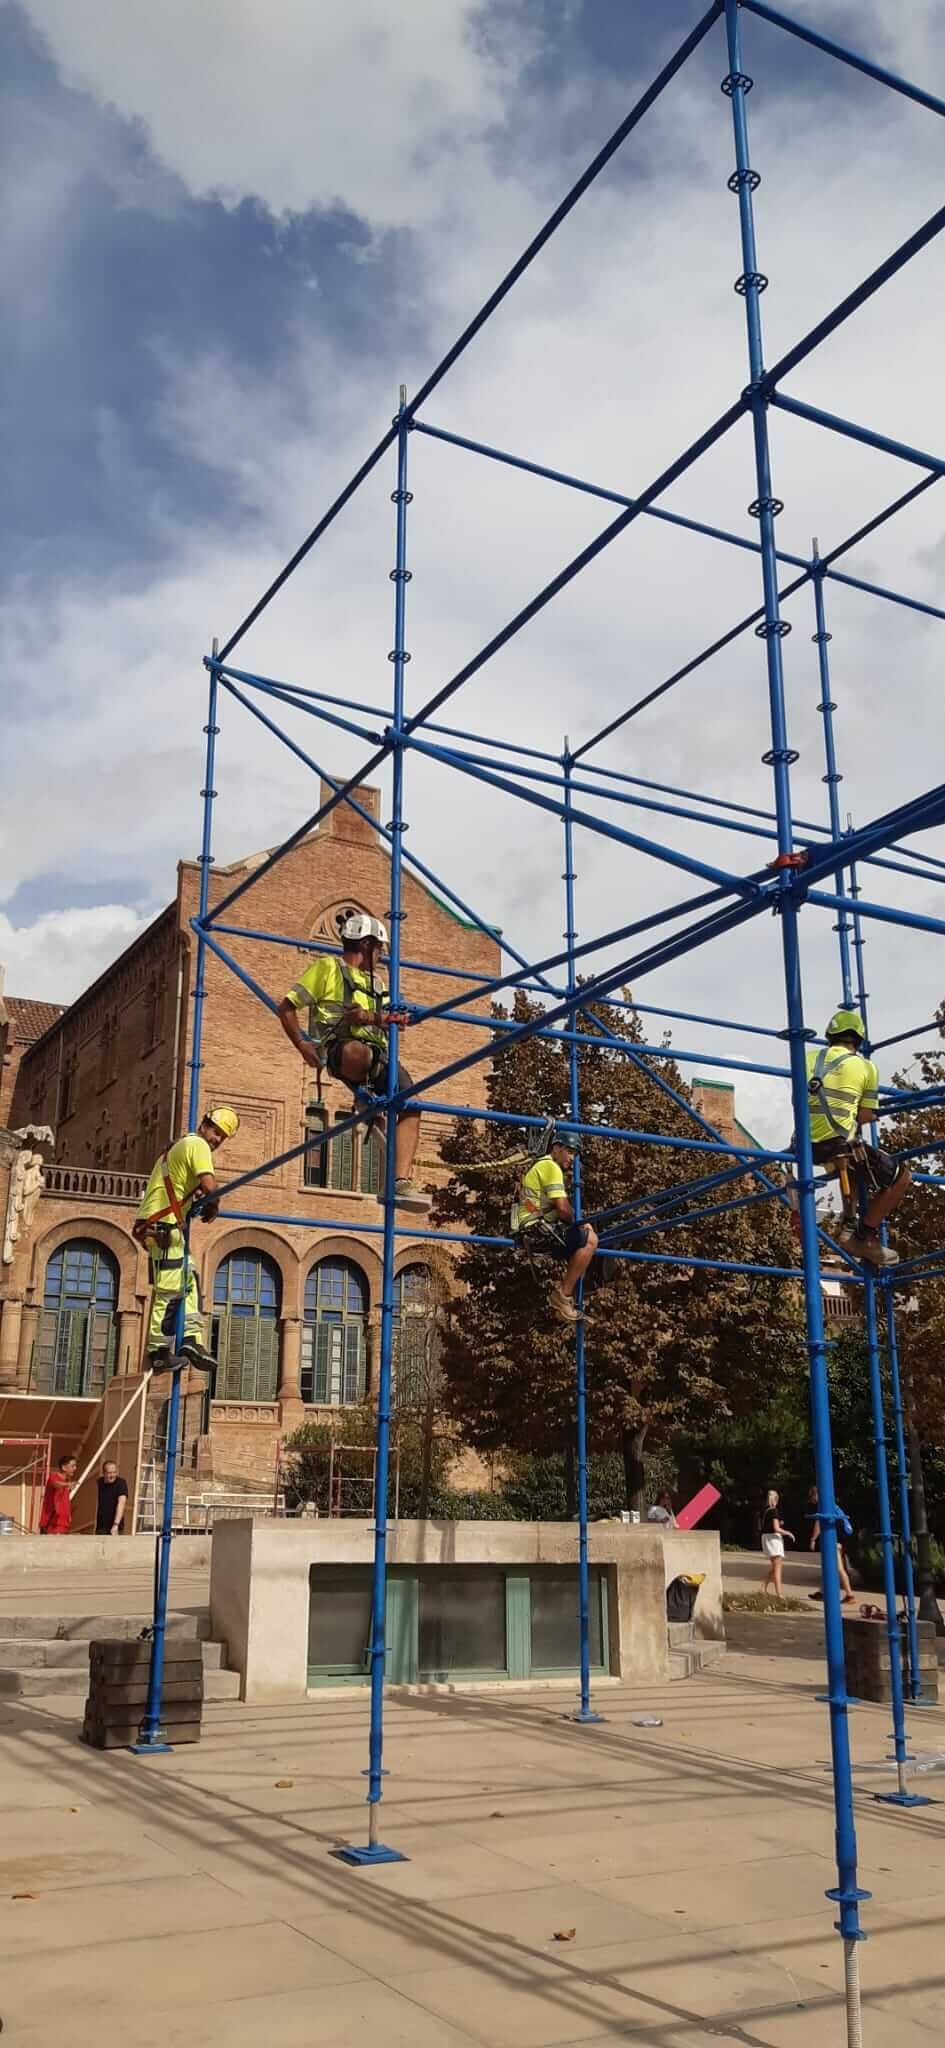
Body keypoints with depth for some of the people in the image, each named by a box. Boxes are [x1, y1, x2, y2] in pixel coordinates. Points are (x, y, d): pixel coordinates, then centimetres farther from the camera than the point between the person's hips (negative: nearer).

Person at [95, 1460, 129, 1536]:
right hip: (100, 1527, 5)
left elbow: (121, 1502, -28)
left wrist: (116, 1524, -40)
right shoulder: (100, 1482, 4)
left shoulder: (121, 1483, -14)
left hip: (114, 1528, -5)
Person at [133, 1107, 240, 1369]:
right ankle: (157, 1350, -4)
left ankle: (191, 1338, 5)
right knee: (169, 1290, -8)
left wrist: (196, 1195, 12)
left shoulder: (180, 1145, 24)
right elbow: (210, 1186, -19)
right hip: (163, 1226, -10)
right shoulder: (197, 1144, -7)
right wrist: (212, 1207, -1)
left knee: (188, 1281, 11)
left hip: (156, 1225, 10)